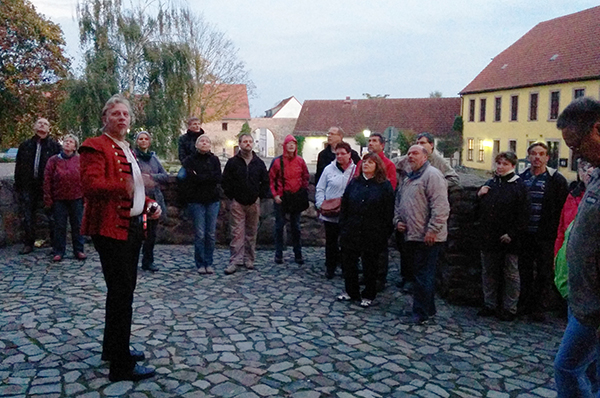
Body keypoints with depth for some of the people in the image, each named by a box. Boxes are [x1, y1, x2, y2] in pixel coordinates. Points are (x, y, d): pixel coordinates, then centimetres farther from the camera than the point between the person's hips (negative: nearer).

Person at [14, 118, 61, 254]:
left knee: (51, 216, 1)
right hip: (28, 187, 4)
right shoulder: (25, 145, 12)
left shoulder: (54, 146, 1)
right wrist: (18, 186, 9)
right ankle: (28, 243, 18)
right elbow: (18, 167, 14)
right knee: (27, 217, 7)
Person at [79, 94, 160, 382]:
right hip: (111, 229, -10)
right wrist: (125, 187, -35)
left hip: (132, 227, 10)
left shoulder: (126, 150, 19)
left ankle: (114, 347, 35)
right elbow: (91, 185, -23)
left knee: (122, 290, 19)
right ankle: (121, 366, 3)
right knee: (122, 293, -7)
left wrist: (149, 204, 10)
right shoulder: (95, 146, -9)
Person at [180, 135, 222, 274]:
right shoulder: (189, 160, 5)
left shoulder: (214, 160, 10)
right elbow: (191, 178, -10)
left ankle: (209, 263, 12)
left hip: (213, 200, 2)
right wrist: (209, 177, -8)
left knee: (211, 234, 2)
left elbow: (218, 178, -4)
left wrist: (200, 177, -8)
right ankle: (200, 264, 7)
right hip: (196, 201, -2)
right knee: (200, 234, -4)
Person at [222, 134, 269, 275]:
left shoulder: (259, 163, 7)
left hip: (254, 203, 3)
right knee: (237, 233, -5)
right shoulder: (232, 162, 1)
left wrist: (260, 196, 3)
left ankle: (249, 259, 19)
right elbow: (225, 181, 2)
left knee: (252, 232, 9)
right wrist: (232, 196, -3)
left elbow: (265, 181, 12)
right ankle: (235, 261, -2)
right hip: (237, 203, -2)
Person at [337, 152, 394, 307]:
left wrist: (385, 233, -8)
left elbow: (389, 211, -4)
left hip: (372, 234, -3)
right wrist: (343, 228, 4)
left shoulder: (384, 185, -2)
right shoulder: (354, 183, 8)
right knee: (348, 263, 10)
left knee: (370, 266, 8)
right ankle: (351, 291, 28)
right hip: (351, 233, 4)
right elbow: (344, 206, 9)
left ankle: (368, 296, 24)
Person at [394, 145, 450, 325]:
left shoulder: (432, 175, -12)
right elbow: (399, 201, 27)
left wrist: (432, 230, -23)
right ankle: (429, 309, 29)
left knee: (423, 276, -4)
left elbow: (440, 206, -21)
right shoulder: (408, 178, 19)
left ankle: (421, 314, 5)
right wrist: (397, 220, 11)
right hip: (411, 236, 10)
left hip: (427, 238, -10)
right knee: (420, 274, 17)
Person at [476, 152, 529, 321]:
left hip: (509, 239, -6)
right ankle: (489, 305, 26)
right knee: (488, 273, 13)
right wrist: (479, 195, 1)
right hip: (489, 238, 6)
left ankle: (509, 309, 17)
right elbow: (479, 209, 20)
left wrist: (512, 234, -17)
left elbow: (523, 215, -12)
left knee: (511, 274, 6)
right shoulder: (489, 184, 11)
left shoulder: (519, 186, -7)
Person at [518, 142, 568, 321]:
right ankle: (524, 305, 25)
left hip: (545, 235, -3)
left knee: (544, 272, 5)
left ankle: (538, 308, 16)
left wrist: (556, 232, -11)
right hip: (524, 234, 3)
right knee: (524, 270, 12)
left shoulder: (556, 179, -3)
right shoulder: (521, 177, 8)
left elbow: (563, 208, -5)